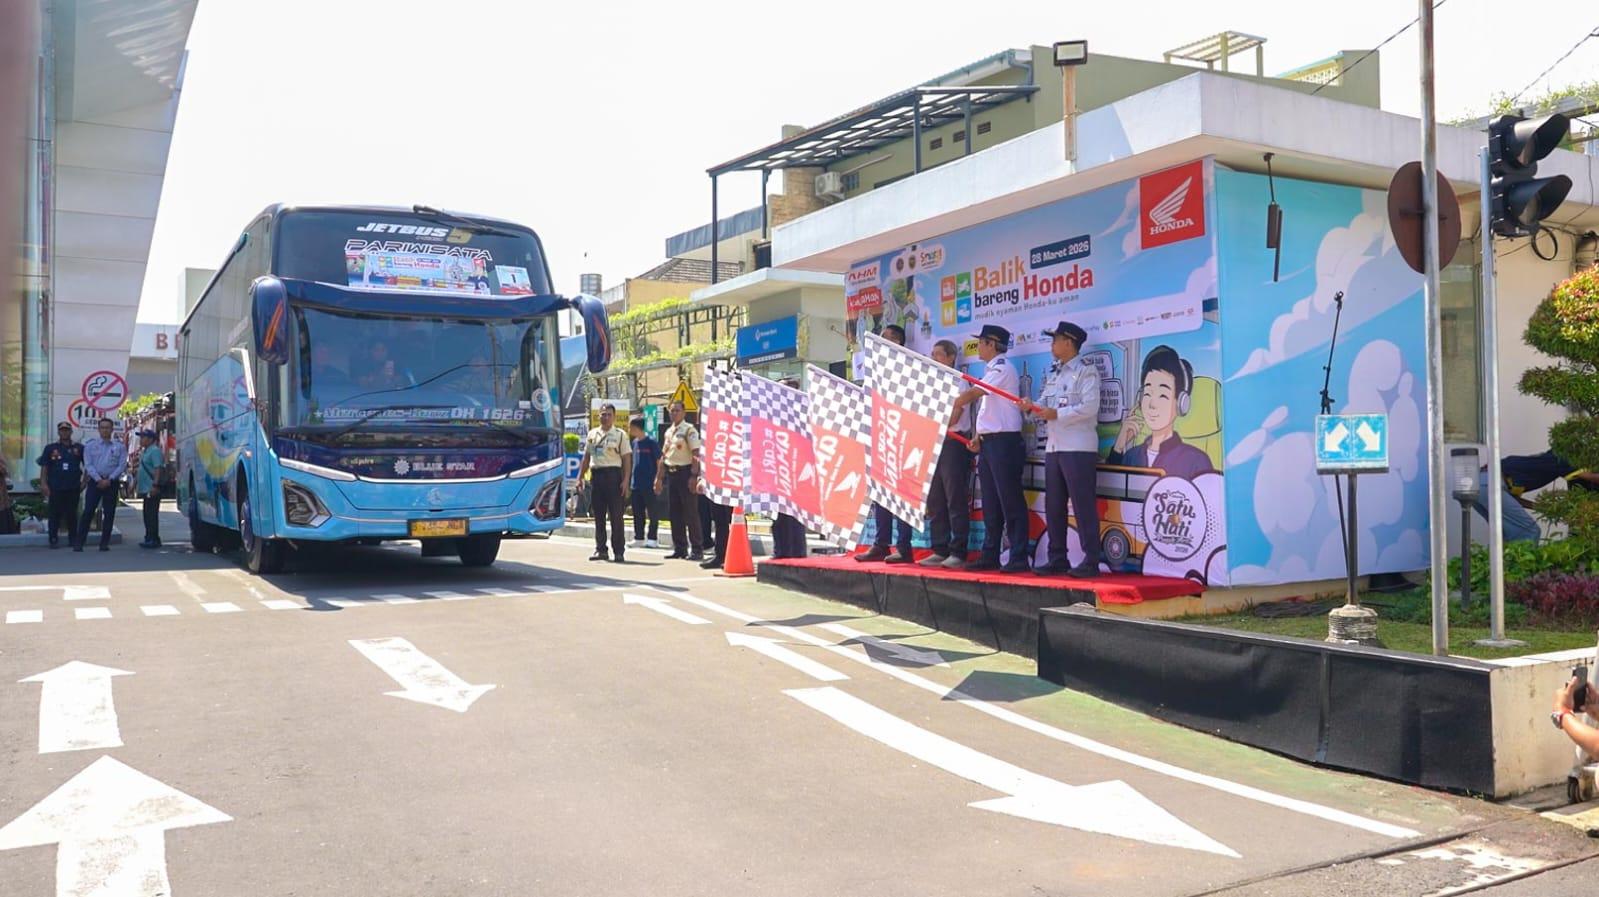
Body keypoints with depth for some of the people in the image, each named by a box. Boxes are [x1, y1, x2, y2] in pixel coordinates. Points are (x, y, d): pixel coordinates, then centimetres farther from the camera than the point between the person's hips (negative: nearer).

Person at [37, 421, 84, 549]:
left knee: (72, 514, 7)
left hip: (73, 487, 1)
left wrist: (84, 482, 4)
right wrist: (43, 484, -6)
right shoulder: (50, 448, 5)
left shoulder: (79, 448, 8)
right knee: (55, 514, 1)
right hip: (55, 488, -1)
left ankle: (73, 539, 15)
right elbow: (44, 467, 3)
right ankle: (53, 539, 6)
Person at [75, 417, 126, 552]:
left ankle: (104, 543, 8)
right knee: (88, 512, -6)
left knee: (109, 513, 2)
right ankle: (79, 542, -4)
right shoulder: (90, 445, 6)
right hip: (95, 481, -1)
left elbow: (122, 465, -2)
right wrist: (99, 480, -12)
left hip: (112, 483, 1)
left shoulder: (120, 446, 5)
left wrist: (109, 480, -11)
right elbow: (88, 465, -1)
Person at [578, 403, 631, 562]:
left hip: (613, 475, -4)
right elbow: (586, 457, 19)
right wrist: (580, 476, 12)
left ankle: (619, 551, 2)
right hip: (596, 475, 4)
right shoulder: (592, 434, 14)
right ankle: (600, 549, 14)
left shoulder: (619, 435, 0)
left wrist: (626, 480, -12)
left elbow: (627, 459, -4)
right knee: (598, 516, 7)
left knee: (616, 515, -3)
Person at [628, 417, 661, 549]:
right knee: (637, 513, 10)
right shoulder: (634, 442, 10)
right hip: (636, 484, 7)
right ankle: (638, 538, 17)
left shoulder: (651, 443, -9)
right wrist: (629, 479, 16)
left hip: (649, 484, -6)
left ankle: (653, 539, 6)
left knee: (652, 512, 1)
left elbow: (659, 462, -7)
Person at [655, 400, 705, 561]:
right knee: (674, 512, 9)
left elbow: (696, 454, -14)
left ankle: (696, 549, -2)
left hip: (685, 472, -8)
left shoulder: (689, 430, -8)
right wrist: (659, 477, 18)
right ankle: (679, 548, 17)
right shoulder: (668, 432, 16)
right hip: (671, 473, 8)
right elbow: (664, 456, 21)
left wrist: (694, 476, -21)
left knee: (690, 511, -6)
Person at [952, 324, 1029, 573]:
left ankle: (1019, 559, -5)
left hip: (1004, 441, -10)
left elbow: (973, 394, -17)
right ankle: (990, 556, 17)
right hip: (988, 442, 10)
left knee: (1011, 502, -7)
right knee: (990, 503, 11)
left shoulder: (1002, 368, -11)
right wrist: (978, 436, 11)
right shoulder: (991, 369, 19)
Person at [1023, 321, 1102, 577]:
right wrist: (1032, 407, -6)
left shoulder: (1086, 371, -6)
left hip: (1078, 448, -8)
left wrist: (1056, 414, -18)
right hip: (1054, 447, 8)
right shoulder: (1053, 374, 20)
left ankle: (1091, 561, -3)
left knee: (1083, 505, -7)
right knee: (1053, 505, 10)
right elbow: (1046, 403, 15)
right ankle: (1057, 559, 17)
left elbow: (1090, 407, -17)